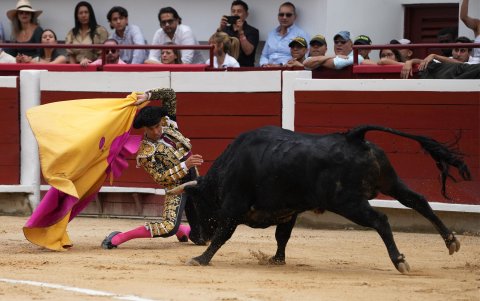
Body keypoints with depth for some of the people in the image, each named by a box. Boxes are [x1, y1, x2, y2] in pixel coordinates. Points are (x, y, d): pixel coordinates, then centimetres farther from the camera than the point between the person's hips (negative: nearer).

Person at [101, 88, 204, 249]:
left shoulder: (168, 124, -1)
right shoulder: (147, 153, -16)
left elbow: (170, 94, 0)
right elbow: (160, 177, -20)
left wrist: (147, 96, -13)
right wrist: (185, 165, -29)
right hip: (177, 186, -6)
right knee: (169, 228, -28)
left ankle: (183, 230, 44)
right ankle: (117, 238, -16)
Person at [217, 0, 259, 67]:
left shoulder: (253, 31, 4)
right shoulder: (225, 29, 15)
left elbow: (248, 51, -9)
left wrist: (240, 31, -15)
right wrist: (220, 29, -10)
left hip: (244, 68, -3)